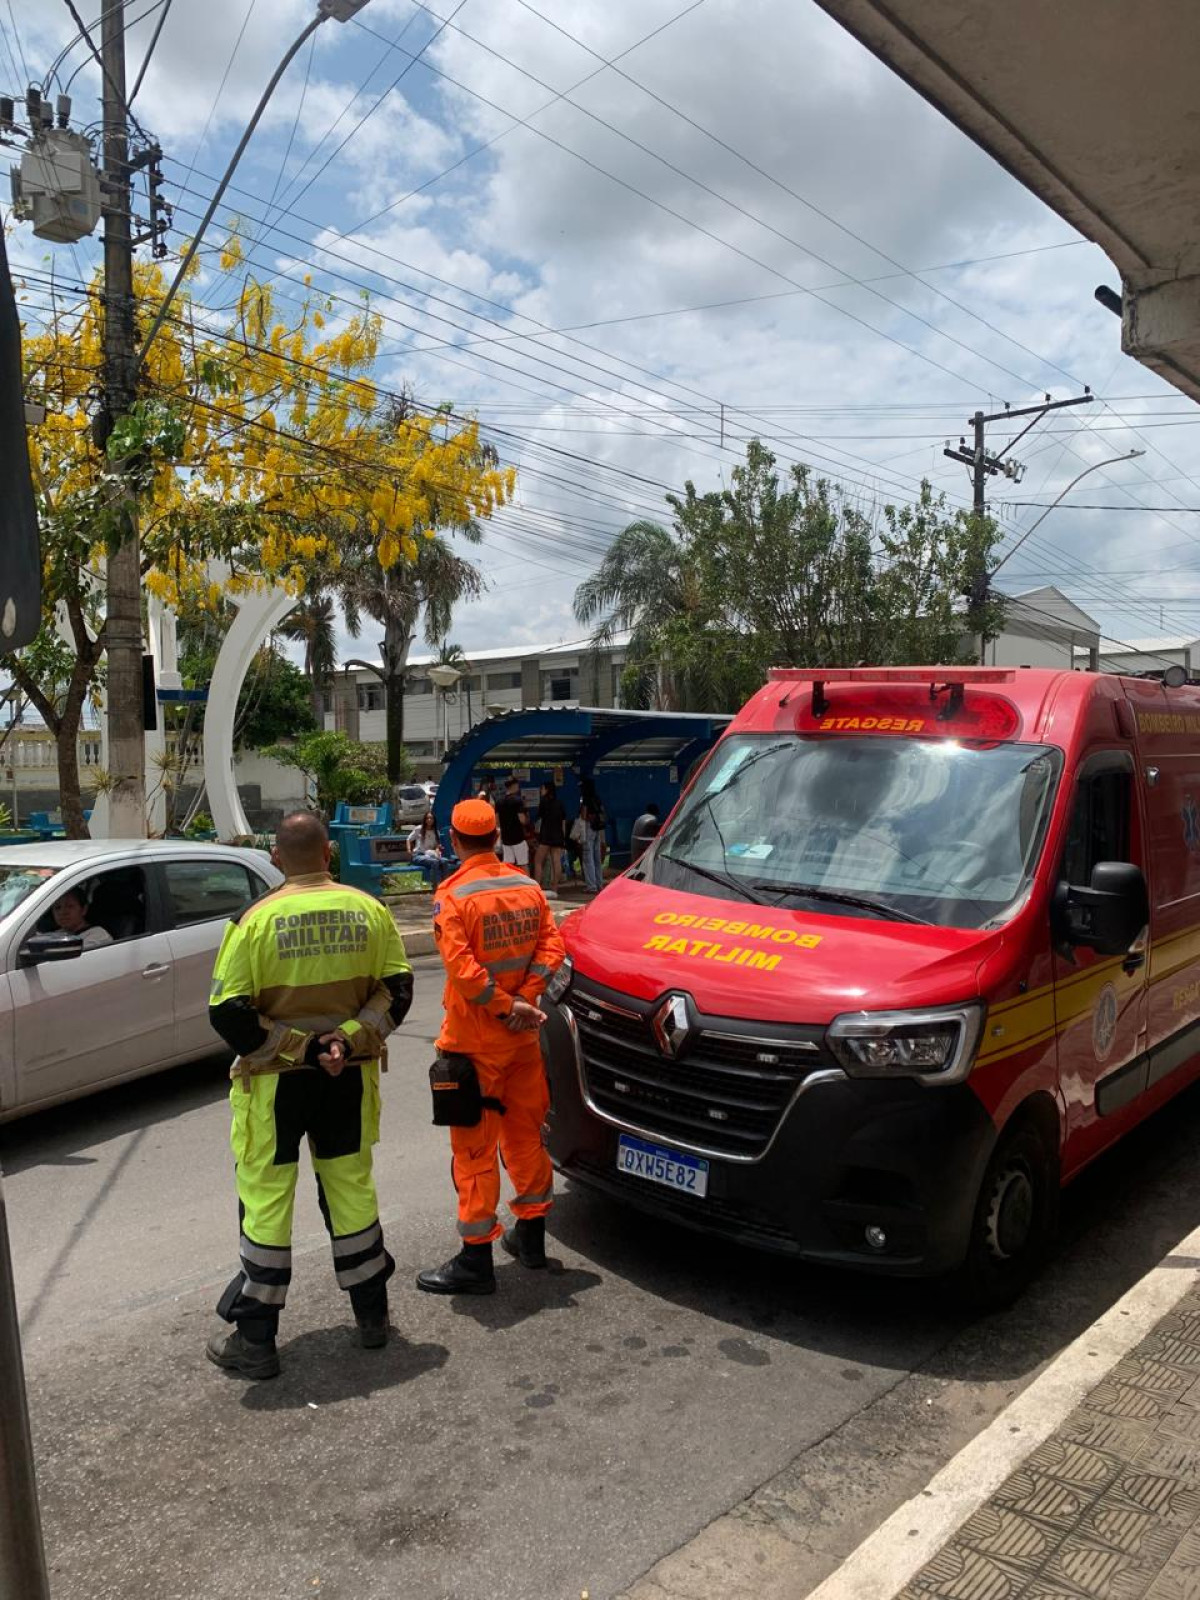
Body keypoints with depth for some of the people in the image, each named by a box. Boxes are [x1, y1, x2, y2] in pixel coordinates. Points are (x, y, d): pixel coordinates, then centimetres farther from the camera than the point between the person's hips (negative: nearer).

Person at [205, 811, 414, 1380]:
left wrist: (296, 1048, -9)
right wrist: (349, 1040, -9)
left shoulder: (257, 919, -15)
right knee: (352, 1188, 18)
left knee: (265, 1199, 9)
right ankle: (371, 1314, 31)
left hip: (276, 1080, -3)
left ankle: (255, 1339, 20)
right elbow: (397, 990, -3)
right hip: (349, 1078, 4)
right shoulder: (369, 910, -5)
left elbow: (228, 1013, -15)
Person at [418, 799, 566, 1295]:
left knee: (474, 1145, 2)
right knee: (525, 1130, 19)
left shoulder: (453, 895, -15)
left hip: (475, 1040, -6)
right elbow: (551, 944, -3)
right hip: (523, 1035, 6)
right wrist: (522, 1001, -10)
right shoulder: (527, 886, 3)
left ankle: (476, 1258, 10)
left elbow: (461, 966, -23)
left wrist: (504, 1006, -15)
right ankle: (531, 1235, 32)